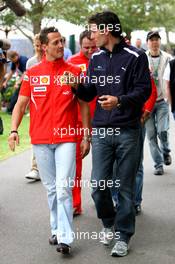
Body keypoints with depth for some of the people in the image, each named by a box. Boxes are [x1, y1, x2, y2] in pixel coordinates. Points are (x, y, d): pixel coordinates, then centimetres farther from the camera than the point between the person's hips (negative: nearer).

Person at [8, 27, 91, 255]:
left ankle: (65, 238, -7)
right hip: (40, 140, 2)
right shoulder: (32, 74, 6)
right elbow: (21, 104, 8)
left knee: (63, 188, -9)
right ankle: (57, 229, 24)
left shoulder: (74, 71, 2)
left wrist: (86, 136, 2)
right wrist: (14, 130, -6)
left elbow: (84, 105, 6)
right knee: (51, 188, 10)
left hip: (66, 138, -2)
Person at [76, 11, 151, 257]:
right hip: (101, 131, 4)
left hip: (127, 131, -4)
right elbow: (89, 93, 14)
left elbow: (144, 90, -9)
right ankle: (108, 223, 29)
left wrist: (120, 101, -24)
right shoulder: (96, 58, 12)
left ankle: (122, 236, 16)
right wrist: (77, 85, -6)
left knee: (125, 187, 4)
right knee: (99, 185, 2)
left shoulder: (135, 57, -5)